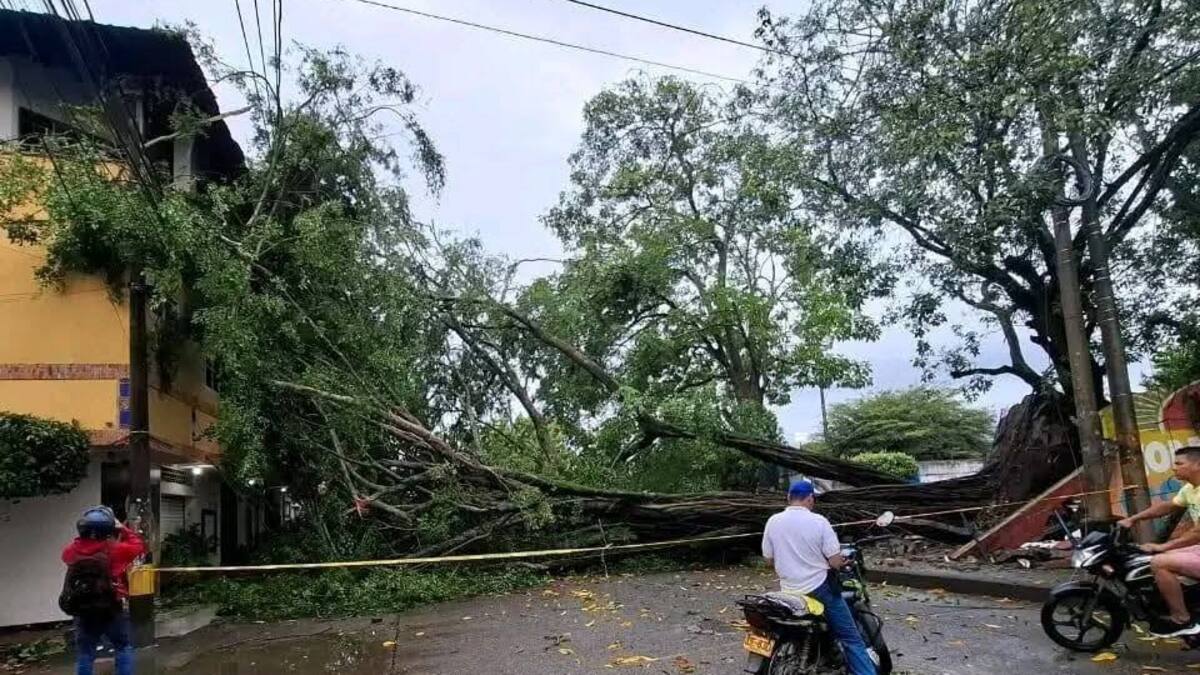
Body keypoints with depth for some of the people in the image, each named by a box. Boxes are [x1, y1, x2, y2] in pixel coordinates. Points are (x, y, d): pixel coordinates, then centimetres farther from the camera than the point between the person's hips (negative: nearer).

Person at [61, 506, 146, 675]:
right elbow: (139, 546, 2)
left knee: (84, 654, 13)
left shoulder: (73, 550, -5)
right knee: (124, 649, 14)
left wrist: (84, 536, 14)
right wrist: (123, 529, 9)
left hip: (83, 612, 3)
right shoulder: (115, 549, -14)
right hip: (112, 610, -3)